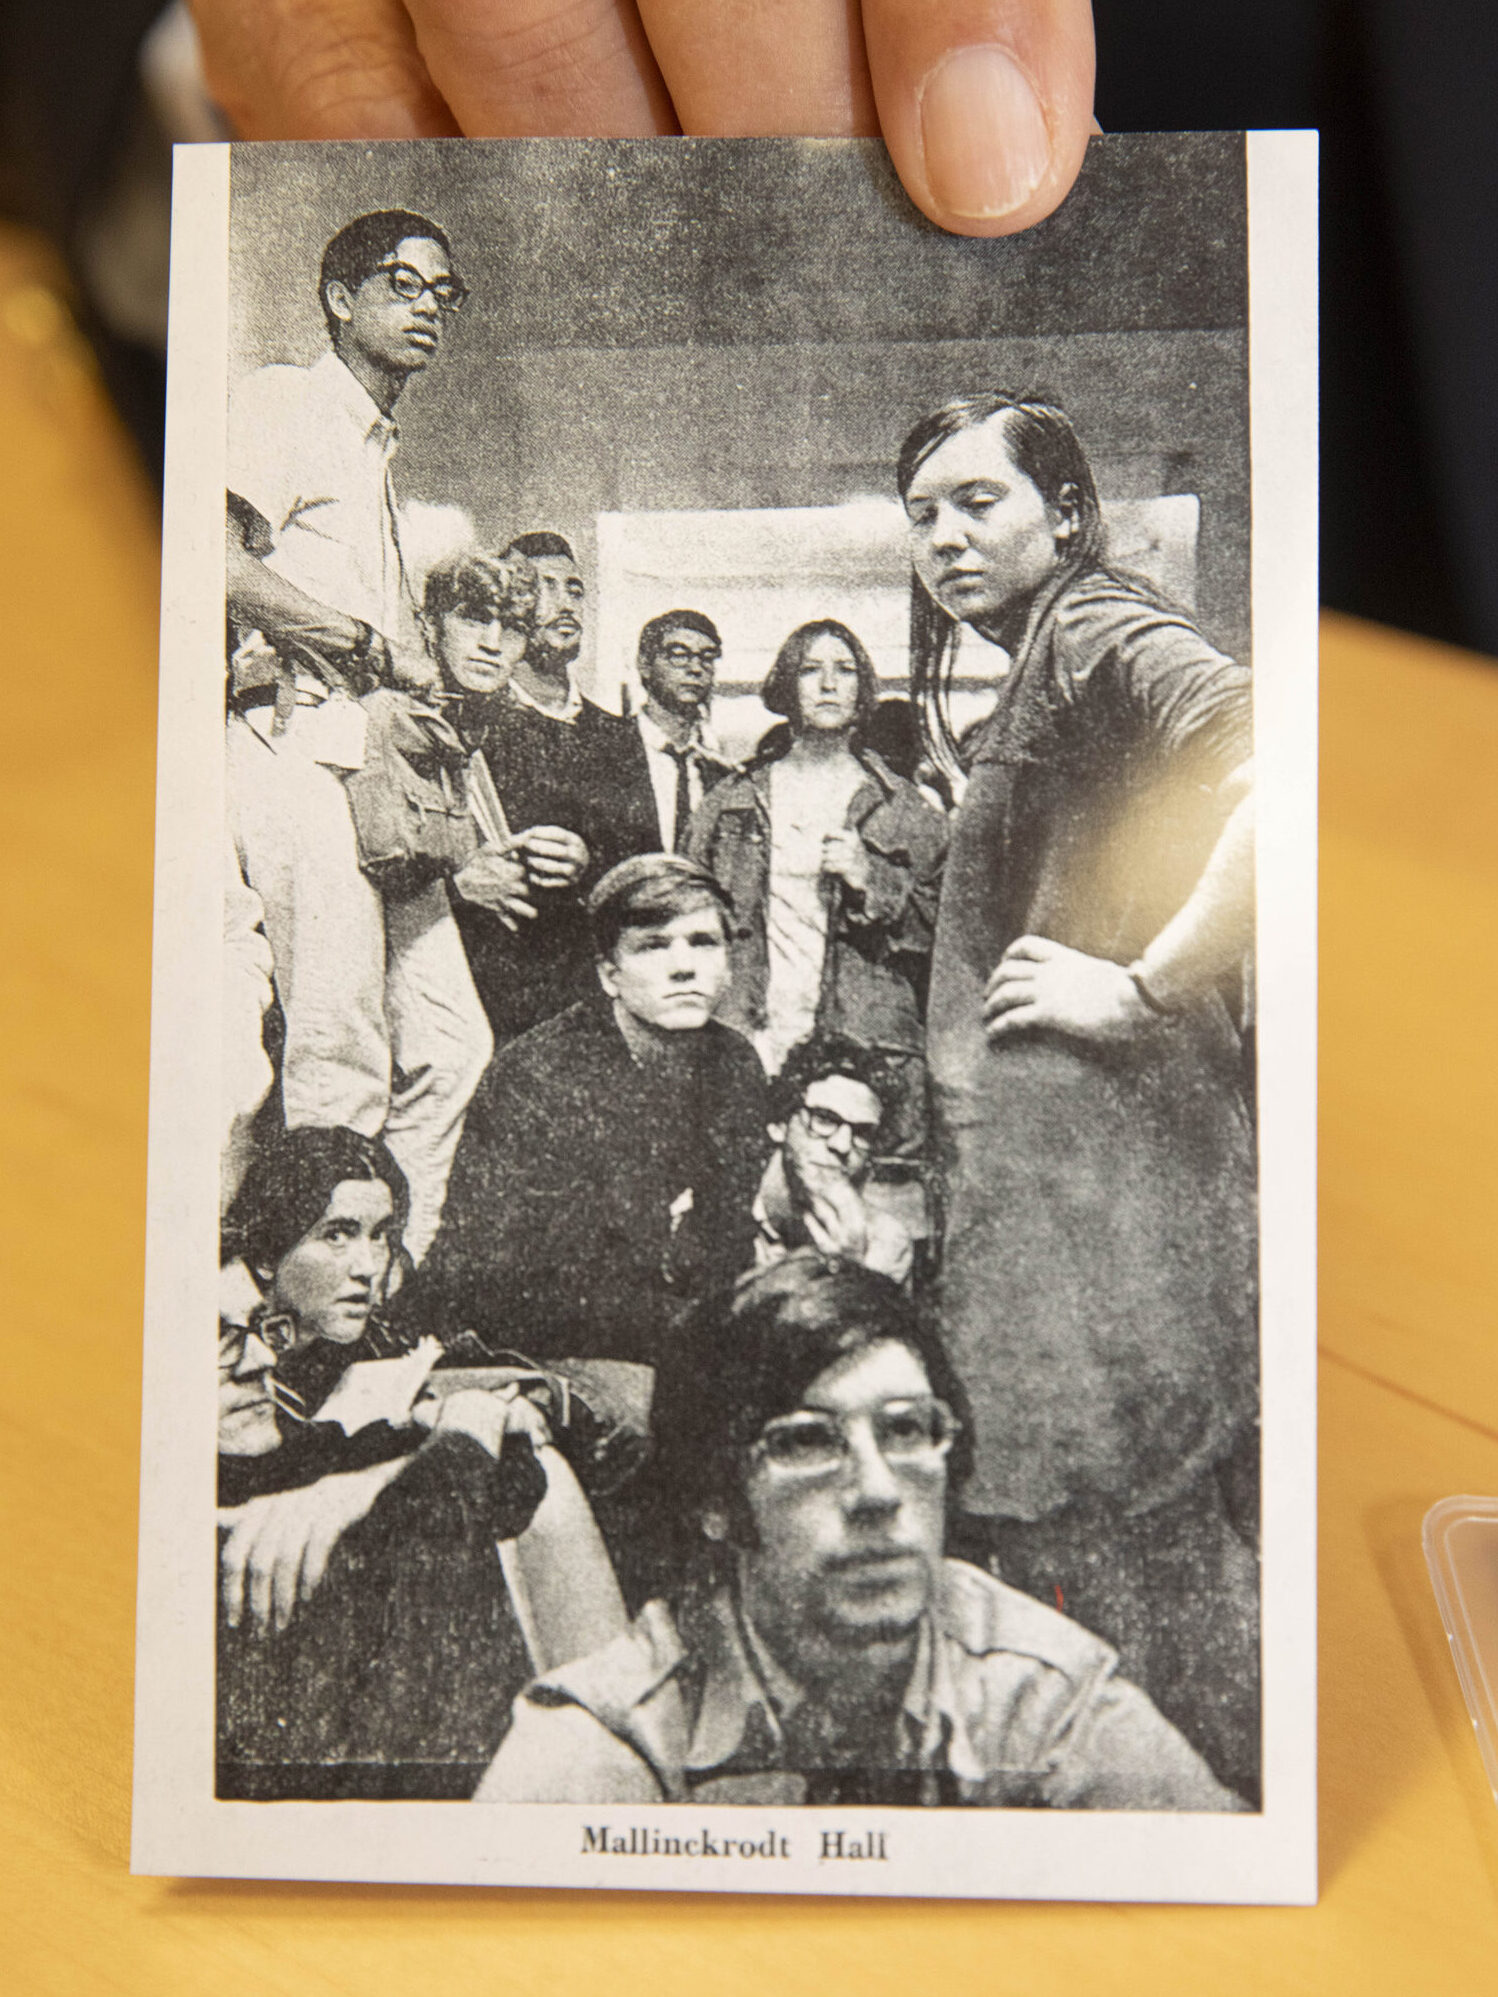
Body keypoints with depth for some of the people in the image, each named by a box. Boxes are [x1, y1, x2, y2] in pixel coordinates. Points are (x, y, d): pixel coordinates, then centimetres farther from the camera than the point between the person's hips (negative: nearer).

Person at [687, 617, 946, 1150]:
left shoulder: (902, 806, 12)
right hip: (748, 1046, 1)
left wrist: (871, 880, -6)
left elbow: (940, 927, 10)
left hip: (865, 1047, 0)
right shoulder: (731, 800, 15)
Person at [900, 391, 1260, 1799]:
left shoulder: (1101, 632, -8)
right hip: (1041, 1157, 10)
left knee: (1107, 1549, -3)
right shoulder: (1031, 678, 23)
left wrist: (1144, 986, -21)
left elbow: (1278, 773, -26)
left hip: (1096, 1147, -10)